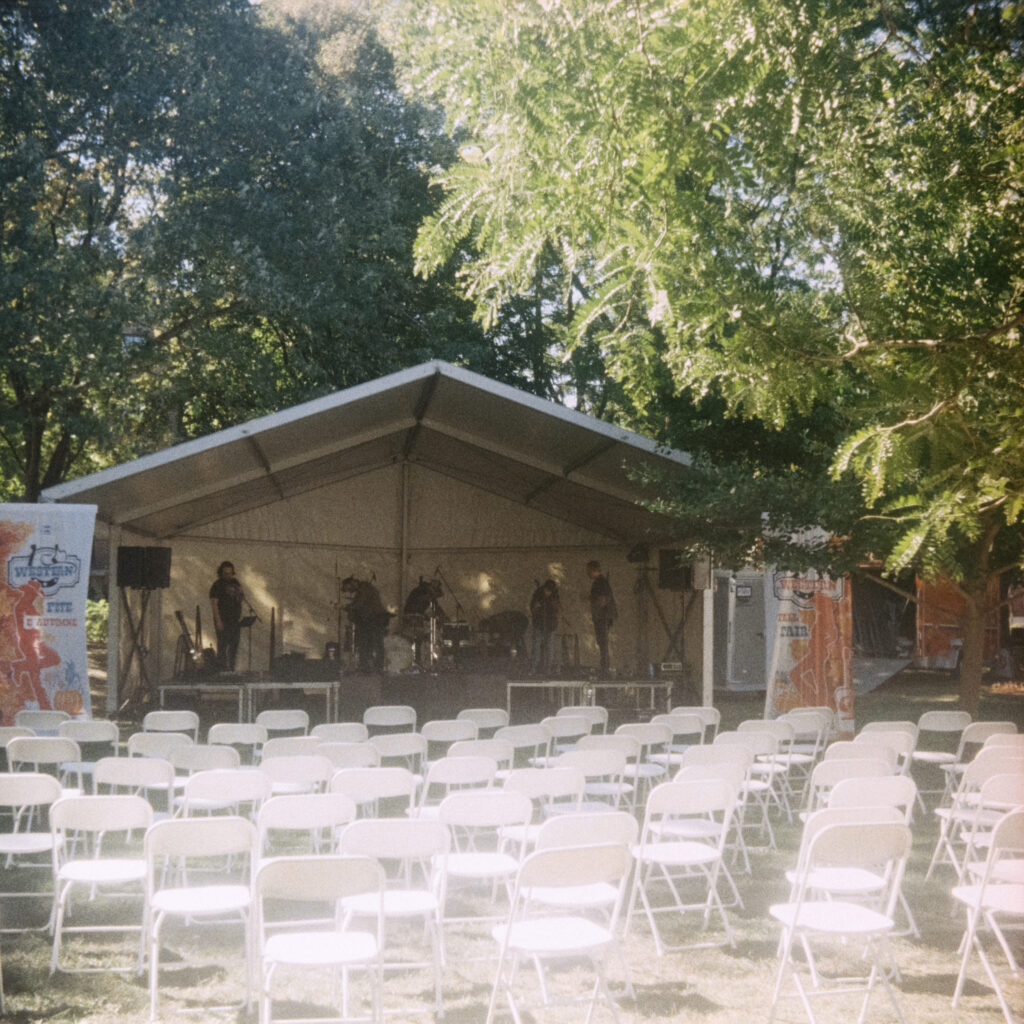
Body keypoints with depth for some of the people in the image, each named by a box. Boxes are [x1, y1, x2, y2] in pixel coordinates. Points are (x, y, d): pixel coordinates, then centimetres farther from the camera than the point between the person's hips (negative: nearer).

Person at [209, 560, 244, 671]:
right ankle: (223, 669, -9)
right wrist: (218, 620, -20)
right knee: (223, 646, -8)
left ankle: (231, 669, 17)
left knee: (234, 646, 10)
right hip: (223, 621, -7)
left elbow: (243, 597, 25)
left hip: (235, 620, 7)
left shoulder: (234, 582, 14)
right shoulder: (217, 585, -7)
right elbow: (214, 603, -13)